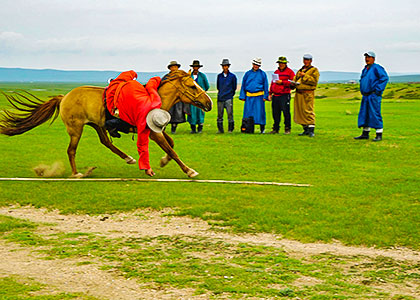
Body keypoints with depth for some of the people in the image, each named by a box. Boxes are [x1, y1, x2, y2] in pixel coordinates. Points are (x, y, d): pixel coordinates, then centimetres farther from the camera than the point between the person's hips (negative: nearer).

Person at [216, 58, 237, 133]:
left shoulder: (232, 76, 2)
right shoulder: (219, 76, 10)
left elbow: (234, 87, 9)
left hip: (229, 98, -3)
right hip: (220, 98, 3)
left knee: (230, 114, -7)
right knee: (219, 115, 3)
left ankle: (230, 129, -1)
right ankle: (220, 129, 10)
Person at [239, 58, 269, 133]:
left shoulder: (262, 74, 6)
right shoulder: (247, 74, 11)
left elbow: (265, 85, 6)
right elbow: (243, 85, 14)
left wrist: (265, 96, -1)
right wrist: (242, 96, 7)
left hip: (259, 96, -2)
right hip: (249, 96, 2)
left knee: (260, 112, -3)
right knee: (248, 112, 1)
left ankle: (262, 128, 5)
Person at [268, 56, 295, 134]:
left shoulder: (290, 72, 1)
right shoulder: (276, 72, 20)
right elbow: (272, 83, 23)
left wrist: (282, 82, -13)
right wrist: (270, 93, 16)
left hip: (285, 95, -6)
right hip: (275, 96, 6)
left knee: (286, 112, -7)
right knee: (275, 113, 7)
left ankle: (287, 129, 1)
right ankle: (276, 129, 15)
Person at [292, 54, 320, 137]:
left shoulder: (314, 70, 3)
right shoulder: (300, 71, 22)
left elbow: (314, 80, -11)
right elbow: (295, 79, 24)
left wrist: (305, 75, -16)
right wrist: (293, 83, 1)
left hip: (308, 94, -7)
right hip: (299, 93, 7)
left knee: (309, 112, -12)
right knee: (300, 112, 8)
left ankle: (311, 130, -12)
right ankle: (306, 130, 17)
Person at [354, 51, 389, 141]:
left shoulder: (376, 68, -9)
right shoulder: (365, 69, 18)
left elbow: (385, 78, -20)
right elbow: (362, 80, 33)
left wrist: (378, 90, -19)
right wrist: (362, 91, 20)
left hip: (374, 96, -9)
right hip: (365, 96, 9)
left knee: (375, 115, -9)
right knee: (364, 114, 9)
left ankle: (379, 135, -6)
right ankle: (365, 134, 16)